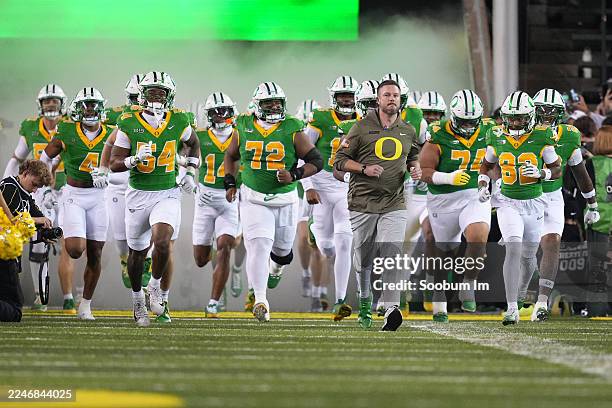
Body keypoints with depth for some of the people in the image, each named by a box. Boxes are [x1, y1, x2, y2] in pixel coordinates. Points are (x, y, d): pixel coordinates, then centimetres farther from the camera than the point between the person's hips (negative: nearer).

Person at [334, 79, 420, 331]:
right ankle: (365, 299, 33)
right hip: (363, 203, -1)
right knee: (363, 258, 8)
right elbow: (340, 160, 1)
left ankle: (391, 309, -24)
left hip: (394, 204, 1)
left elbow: (413, 157, 29)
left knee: (392, 254, -16)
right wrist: (364, 169, -14)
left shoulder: (408, 131, 11)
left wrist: (415, 167, 6)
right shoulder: (363, 128, -1)